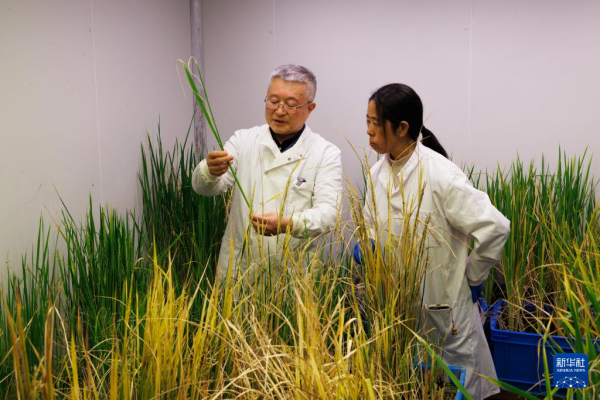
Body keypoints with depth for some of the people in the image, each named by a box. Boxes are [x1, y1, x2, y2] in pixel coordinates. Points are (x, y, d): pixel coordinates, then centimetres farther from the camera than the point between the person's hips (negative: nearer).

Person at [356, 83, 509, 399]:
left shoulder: (440, 175, -21)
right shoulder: (379, 172, 0)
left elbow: (495, 227, -22)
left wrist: (471, 278, -11)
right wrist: (366, 246, -7)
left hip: (442, 309, -6)